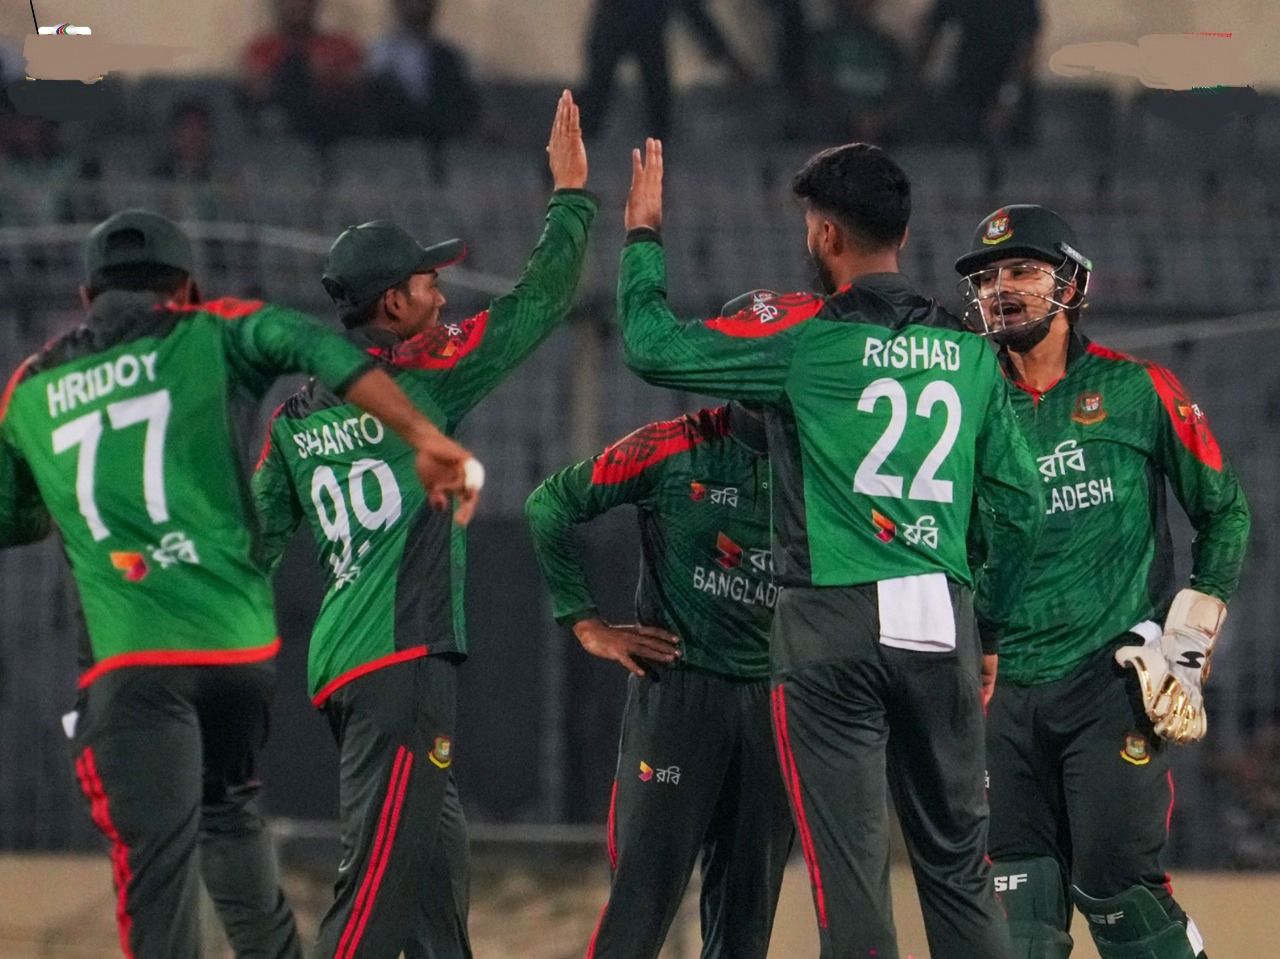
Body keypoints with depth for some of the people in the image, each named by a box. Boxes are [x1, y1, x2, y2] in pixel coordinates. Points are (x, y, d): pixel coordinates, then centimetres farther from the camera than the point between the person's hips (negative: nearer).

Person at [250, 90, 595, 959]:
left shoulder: (298, 416, 12)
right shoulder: (421, 380, -7)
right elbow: (539, 303, -3)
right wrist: (571, 194, 8)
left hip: (341, 661, 9)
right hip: (403, 660, -9)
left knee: (438, 856, 16)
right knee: (385, 878, -14)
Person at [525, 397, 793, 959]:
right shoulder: (675, 449, -3)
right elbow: (549, 506, 2)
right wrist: (586, 625, 0)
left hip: (771, 701, 4)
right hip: (677, 688, -4)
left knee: (746, 913, 6)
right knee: (643, 896, -9)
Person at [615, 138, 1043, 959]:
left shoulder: (804, 334, -5)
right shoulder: (969, 349, 9)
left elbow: (653, 345, 0)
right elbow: (1020, 504, 11)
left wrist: (644, 235, 16)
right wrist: (988, 632, 22)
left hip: (835, 622, -4)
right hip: (941, 622, 4)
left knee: (850, 862, -3)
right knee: (957, 861, 12)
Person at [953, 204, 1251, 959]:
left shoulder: (1137, 390, 1)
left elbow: (1224, 510, 7)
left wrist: (1189, 640, 0)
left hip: (1113, 684, -4)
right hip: (1007, 690, 4)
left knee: (1115, 883, -12)